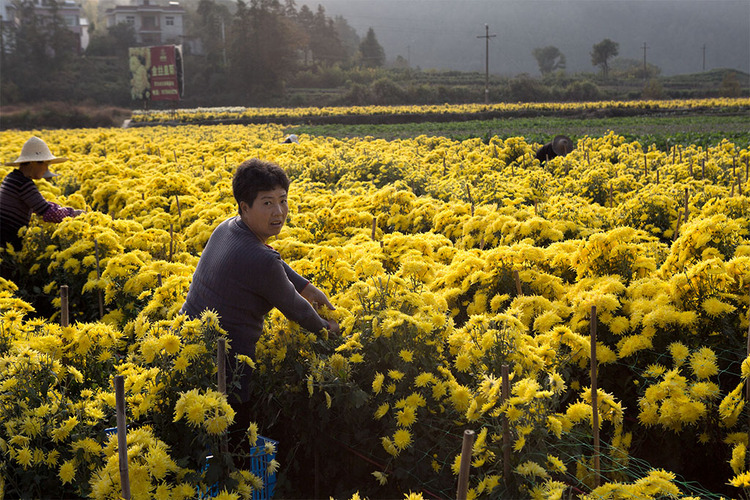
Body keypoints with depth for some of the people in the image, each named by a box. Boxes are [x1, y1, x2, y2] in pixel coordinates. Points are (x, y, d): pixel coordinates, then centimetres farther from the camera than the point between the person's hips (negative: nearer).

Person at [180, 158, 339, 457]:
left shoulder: (226, 228, 0)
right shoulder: (262, 263, -26)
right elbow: (293, 308, -8)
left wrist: (305, 286, 21)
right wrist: (324, 327, 11)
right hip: (226, 361, -9)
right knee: (237, 437, 8)